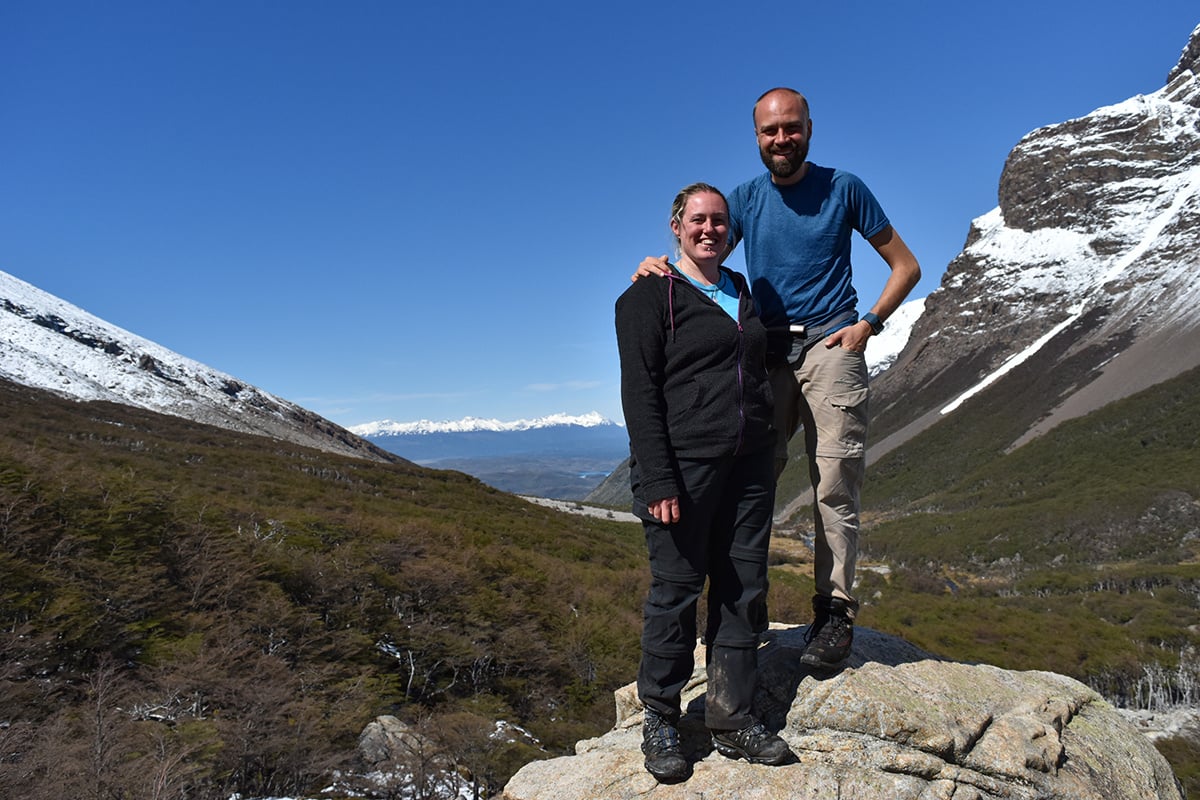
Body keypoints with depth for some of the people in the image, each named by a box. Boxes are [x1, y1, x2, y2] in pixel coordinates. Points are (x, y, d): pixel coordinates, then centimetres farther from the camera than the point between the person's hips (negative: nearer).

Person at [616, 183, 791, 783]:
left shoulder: (744, 294, 18)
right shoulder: (650, 296, -2)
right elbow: (639, 392, -10)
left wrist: (769, 451, 19)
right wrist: (657, 480, -18)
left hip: (750, 464, 6)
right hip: (684, 466, -6)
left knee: (742, 589, 8)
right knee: (676, 589, 0)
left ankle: (731, 720, 21)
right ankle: (660, 721, 17)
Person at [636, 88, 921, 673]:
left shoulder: (842, 188, 7)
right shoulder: (745, 199, 14)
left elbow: (905, 266, 10)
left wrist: (868, 324, -4)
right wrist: (660, 267, -14)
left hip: (830, 346, -2)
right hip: (766, 349, 3)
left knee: (833, 485, -6)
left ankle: (835, 611, 3)